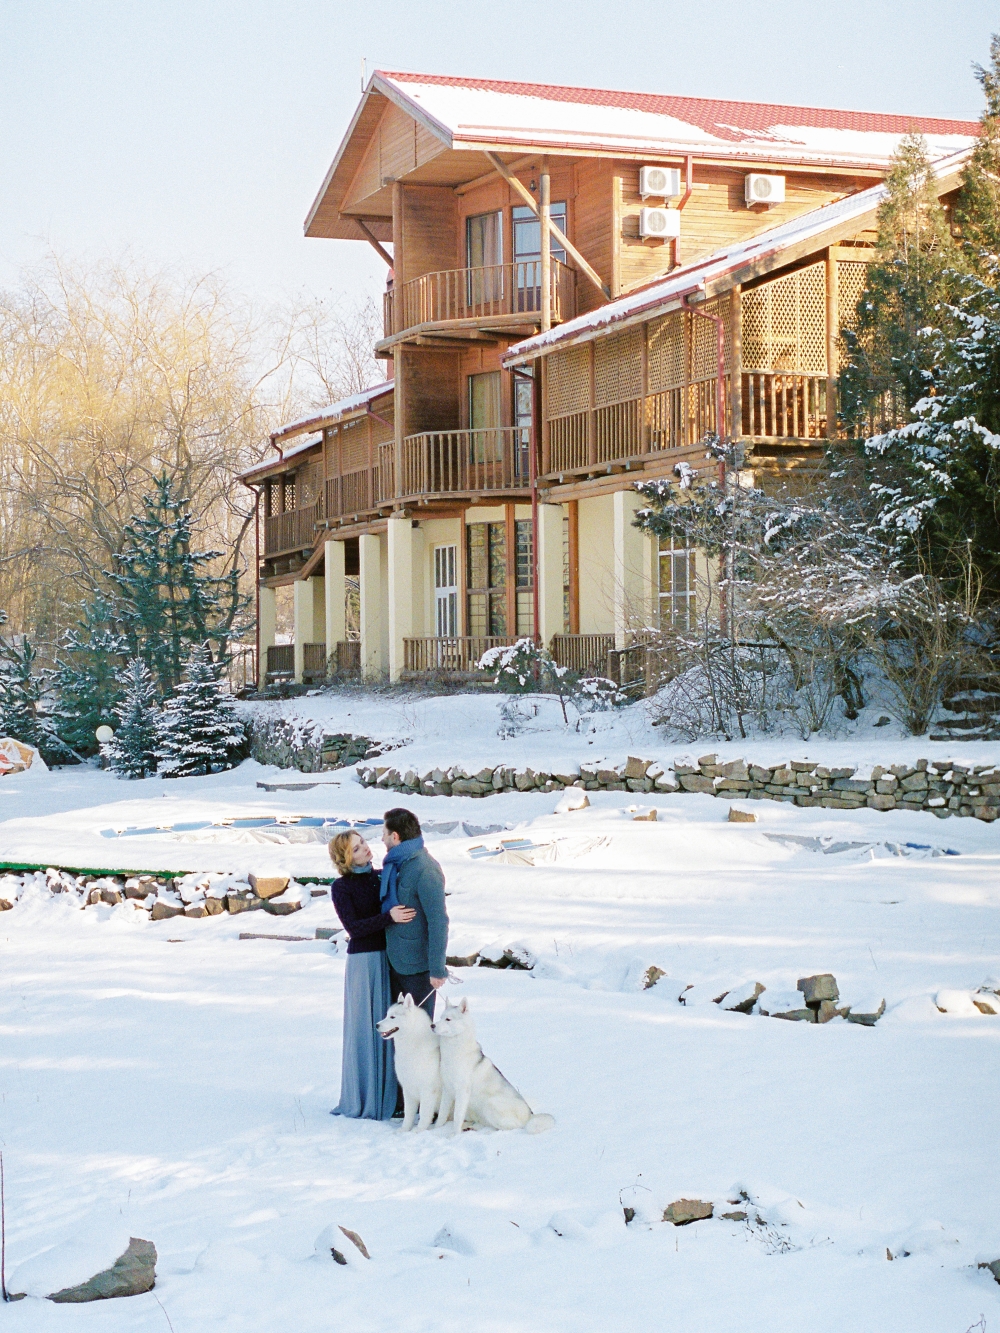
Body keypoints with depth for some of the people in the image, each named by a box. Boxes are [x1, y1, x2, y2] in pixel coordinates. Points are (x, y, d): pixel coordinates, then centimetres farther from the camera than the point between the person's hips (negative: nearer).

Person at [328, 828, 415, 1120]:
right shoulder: (341, 887, -4)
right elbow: (353, 927, -15)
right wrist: (388, 918, -26)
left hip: (392, 959, 4)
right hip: (364, 961, -4)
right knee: (365, 1028, -1)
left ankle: (389, 1095, 12)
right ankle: (363, 1099, 8)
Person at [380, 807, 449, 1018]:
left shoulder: (424, 870, -21)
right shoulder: (395, 865, 7)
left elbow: (438, 922, -22)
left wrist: (437, 969, -22)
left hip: (417, 965, -9)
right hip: (395, 960, 9)